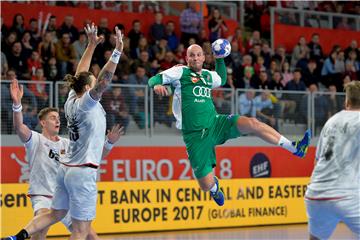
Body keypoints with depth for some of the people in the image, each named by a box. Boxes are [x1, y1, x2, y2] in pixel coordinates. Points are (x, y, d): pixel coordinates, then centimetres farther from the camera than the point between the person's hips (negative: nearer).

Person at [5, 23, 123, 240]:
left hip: (67, 168, 9)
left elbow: (80, 76, 19)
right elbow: (103, 81, -27)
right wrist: (117, 53, -31)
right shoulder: (85, 104, -13)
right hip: (83, 173, -9)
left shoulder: (72, 100, 8)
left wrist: (92, 45, 20)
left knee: (55, 214, 22)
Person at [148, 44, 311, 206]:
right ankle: (214, 186, 38)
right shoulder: (180, 72, 0)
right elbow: (154, 79, -8)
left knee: (251, 124, -21)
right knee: (206, 186, -3)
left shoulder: (208, 75, 16)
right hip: (195, 136, -4)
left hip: (215, 124, 4)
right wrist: (157, 85, -30)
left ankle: (294, 148, -18)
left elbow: (222, 80, 39)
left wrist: (220, 59, 28)